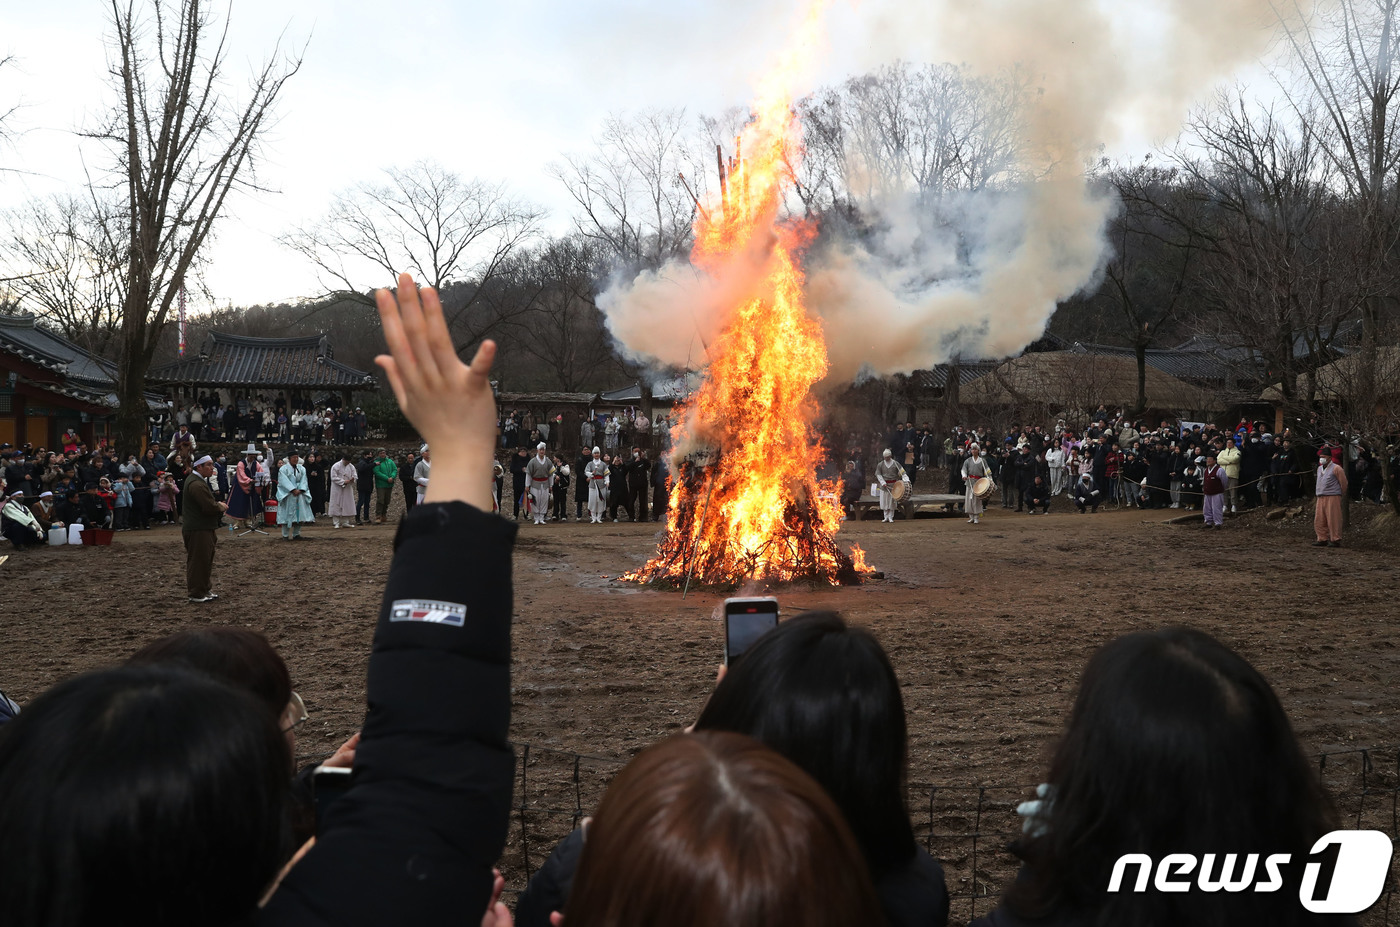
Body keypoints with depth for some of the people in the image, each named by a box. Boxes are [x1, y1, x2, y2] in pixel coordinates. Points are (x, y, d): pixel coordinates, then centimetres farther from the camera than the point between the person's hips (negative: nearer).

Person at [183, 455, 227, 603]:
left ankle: (205, 589, 27)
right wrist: (221, 507, -7)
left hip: (201, 528, 11)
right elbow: (210, 507, -26)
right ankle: (197, 594, 5)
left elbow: (207, 503, 23)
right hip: (199, 530, -11)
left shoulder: (193, 479, 14)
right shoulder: (197, 485, -22)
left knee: (205, 560, 18)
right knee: (198, 561, -2)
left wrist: (217, 505, 5)